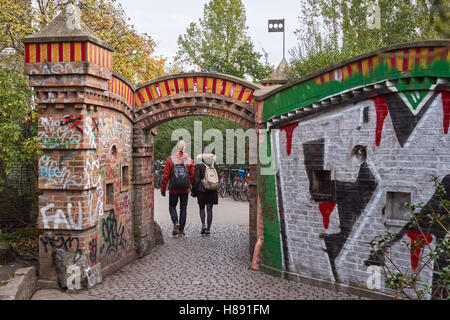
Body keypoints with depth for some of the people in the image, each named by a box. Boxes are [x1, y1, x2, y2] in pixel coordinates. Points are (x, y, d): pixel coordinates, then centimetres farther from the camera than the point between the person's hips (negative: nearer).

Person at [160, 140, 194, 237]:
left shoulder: (170, 160, -6)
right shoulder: (189, 160, -2)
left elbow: (165, 176, -7)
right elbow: (192, 176, -1)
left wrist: (163, 189, 1)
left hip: (173, 189, -1)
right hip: (185, 189, 1)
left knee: (172, 207, 15)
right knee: (183, 208, 10)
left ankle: (176, 222, -10)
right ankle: (181, 230, 11)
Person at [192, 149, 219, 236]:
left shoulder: (199, 166, -7)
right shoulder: (215, 165, 5)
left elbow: (196, 179, -9)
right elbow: (218, 178, 10)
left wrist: (194, 191, -1)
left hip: (202, 190, -3)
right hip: (212, 190, 3)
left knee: (202, 208, 13)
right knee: (209, 209, 5)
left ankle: (203, 225, -5)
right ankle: (208, 229, 5)